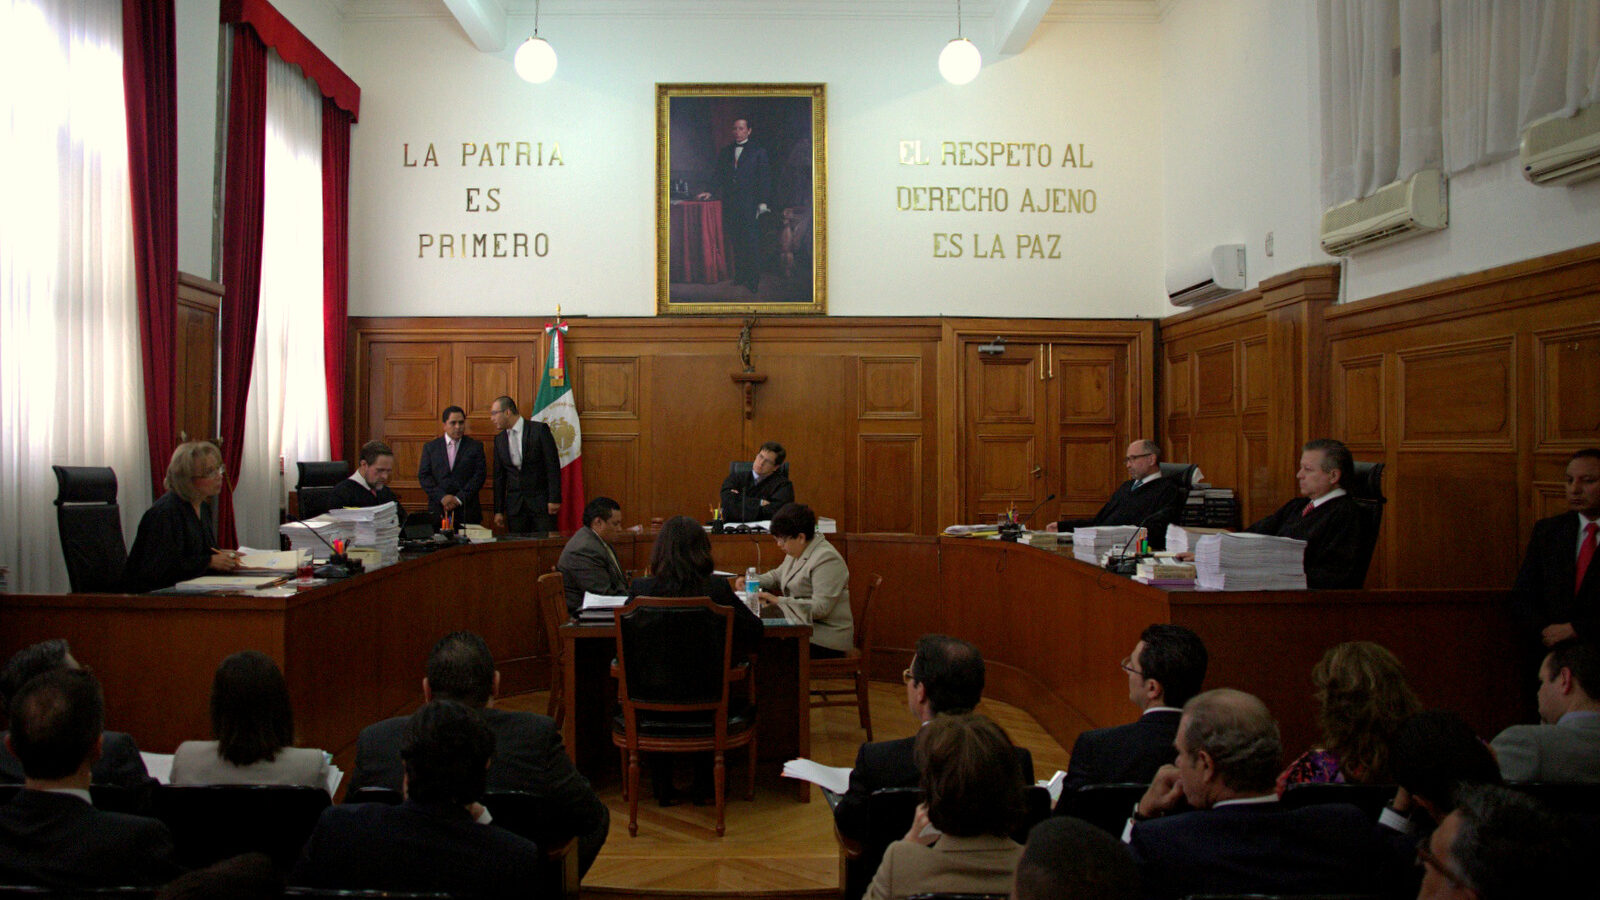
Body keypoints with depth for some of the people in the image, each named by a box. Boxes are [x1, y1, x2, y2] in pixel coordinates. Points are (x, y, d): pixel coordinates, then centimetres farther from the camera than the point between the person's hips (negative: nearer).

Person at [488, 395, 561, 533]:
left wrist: (554, 499, -12)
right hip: (514, 505, 4)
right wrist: (498, 510, 10)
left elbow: (553, 466, -8)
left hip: (541, 501, -4)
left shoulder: (539, 429, -6)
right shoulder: (499, 439, 10)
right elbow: (499, 476, 13)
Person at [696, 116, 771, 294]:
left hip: (749, 204, -4)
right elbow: (720, 177, 19)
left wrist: (763, 202, -6)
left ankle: (754, 282, -4)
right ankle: (739, 276, 9)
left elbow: (765, 178, 1)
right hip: (730, 204, 4)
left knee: (752, 244, -8)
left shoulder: (758, 152, 5)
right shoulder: (725, 152, 17)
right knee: (735, 244, 2)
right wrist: (711, 192, 4)